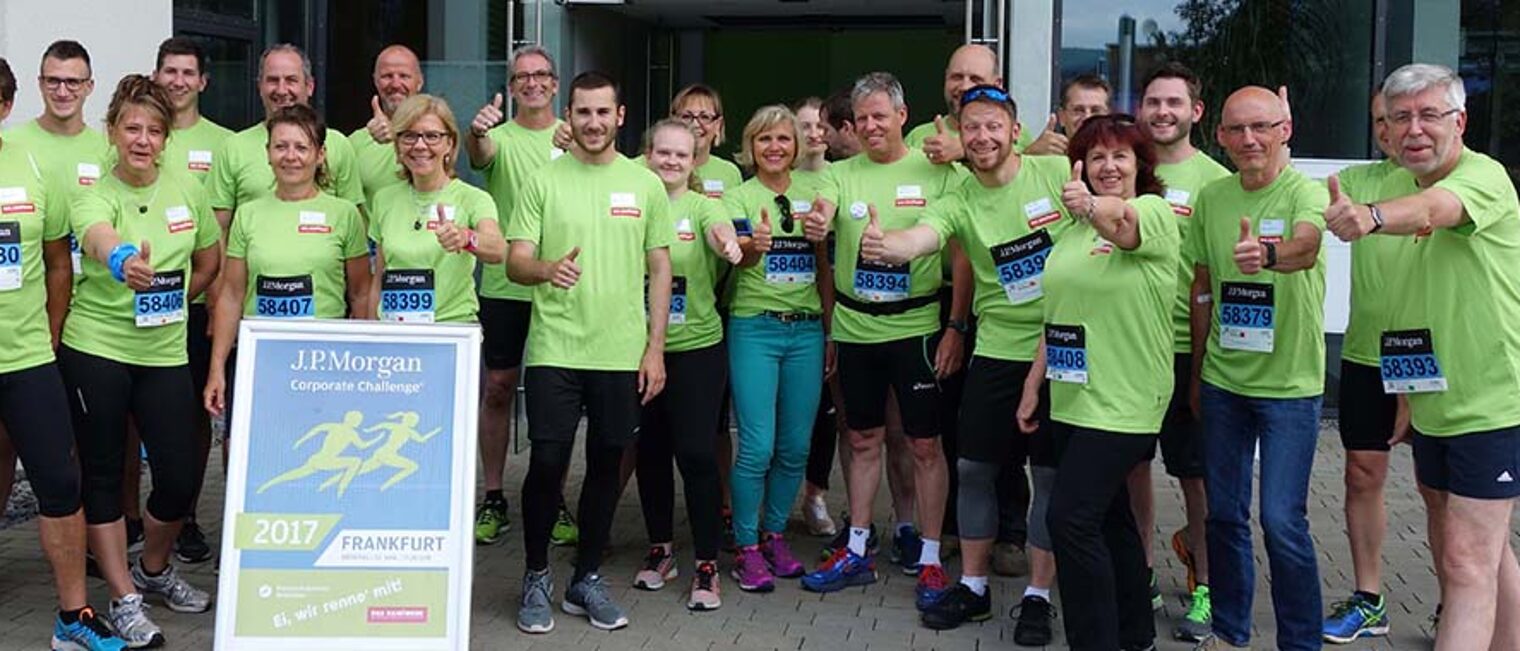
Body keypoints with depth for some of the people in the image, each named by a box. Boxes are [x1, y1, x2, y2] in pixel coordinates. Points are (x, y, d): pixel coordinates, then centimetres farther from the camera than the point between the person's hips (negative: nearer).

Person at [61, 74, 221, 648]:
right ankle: (124, 597, 17)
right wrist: (124, 264, -57)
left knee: (181, 476, 1)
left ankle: (154, 569, 29)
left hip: (165, 353, 3)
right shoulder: (95, 197, -11)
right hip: (95, 349, -3)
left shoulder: (187, 189, 2)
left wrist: (170, 301, 4)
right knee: (102, 474, 4)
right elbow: (100, 239, -35)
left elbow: (209, 261, 16)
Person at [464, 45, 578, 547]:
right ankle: (492, 500, 17)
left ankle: (554, 500, 18)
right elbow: (480, 156, -21)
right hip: (504, 283, -1)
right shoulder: (500, 136, 1)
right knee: (498, 388, 6)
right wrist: (476, 134, -45)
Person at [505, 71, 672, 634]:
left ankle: (587, 579, 24)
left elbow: (660, 270, 8)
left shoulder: (645, 185, 6)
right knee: (546, 463, -2)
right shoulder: (544, 181, 2)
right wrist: (546, 269, -25)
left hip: (622, 353, 2)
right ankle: (536, 577, 17)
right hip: (554, 349, -2)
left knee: (606, 466, 9)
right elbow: (514, 261, -2)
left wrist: (655, 349, 2)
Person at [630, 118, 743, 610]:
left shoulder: (702, 206, -3)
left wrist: (727, 241, -48)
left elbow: (720, 228, -26)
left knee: (696, 453, -6)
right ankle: (660, 550, 29)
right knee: (651, 451, 11)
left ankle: (707, 566, 5)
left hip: (697, 348, -3)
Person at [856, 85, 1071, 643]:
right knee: (974, 467, 7)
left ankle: (1038, 596, 19)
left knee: (1052, 475, 5)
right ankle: (973, 586, 24)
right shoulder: (960, 202, -5)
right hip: (998, 350, 2)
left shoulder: (1057, 173, -6)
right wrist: (888, 246, -49)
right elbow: (921, 236, -25)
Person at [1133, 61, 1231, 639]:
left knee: (1196, 472, 4)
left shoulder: (1214, 179, -3)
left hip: (1185, 347, -3)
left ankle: (1203, 588, 18)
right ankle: (1142, 571, 28)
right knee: (1134, 462, 13)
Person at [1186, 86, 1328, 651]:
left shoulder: (1305, 193, -12)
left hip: (1289, 382, -4)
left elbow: (1305, 246, -35)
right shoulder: (1210, 197, 3)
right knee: (1224, 513, 12)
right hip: (1222, 380, 5)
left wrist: (1267, 254, -58)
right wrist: (1196, 372, 13)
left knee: (1282, 521, -5)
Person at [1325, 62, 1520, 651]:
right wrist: (1406, 392, 15)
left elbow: (1434, 209, -40)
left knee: (1467, 562, -11)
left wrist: (1371, 217, -61)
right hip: (1431, 402, 8)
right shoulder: (1394, 187, 8)